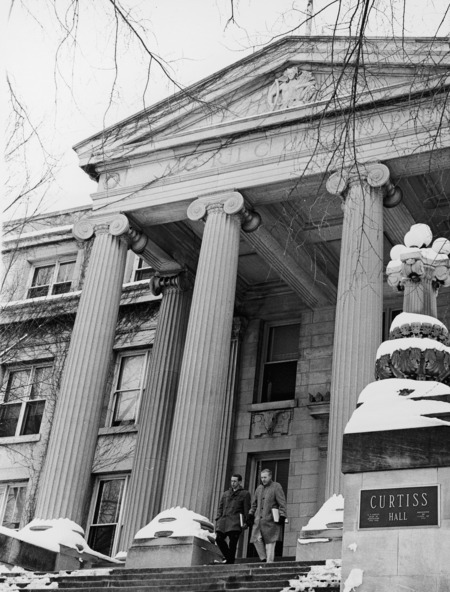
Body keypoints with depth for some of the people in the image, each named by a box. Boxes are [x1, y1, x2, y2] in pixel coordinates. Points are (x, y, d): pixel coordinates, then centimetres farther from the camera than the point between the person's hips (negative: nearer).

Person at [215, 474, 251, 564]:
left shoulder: (245, 494, 10)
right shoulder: (225, 494, 24)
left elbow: (246, 509, 4)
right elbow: (220, 507, 21)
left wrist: (245, 522, -4)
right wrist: (218, 519, 9)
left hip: (236, 521, -5)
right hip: (224, 520, 5)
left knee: (232, 542, -10)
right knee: (219, 538, -9)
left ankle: (231, 561, -2)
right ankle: (228, 557, 7)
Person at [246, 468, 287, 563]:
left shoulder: (276, 487, -2)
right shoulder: (259, 488, 16)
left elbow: (282, 504, -7)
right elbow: (254, 504, 22)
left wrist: (282, 517, -14)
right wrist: (250, 515, 15)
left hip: (271, 519, -6)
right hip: (259, 519, 6)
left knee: (270, 541, -5)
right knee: (256, 539, -5)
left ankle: (269, 562, 1)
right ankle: (264, 559, 6)